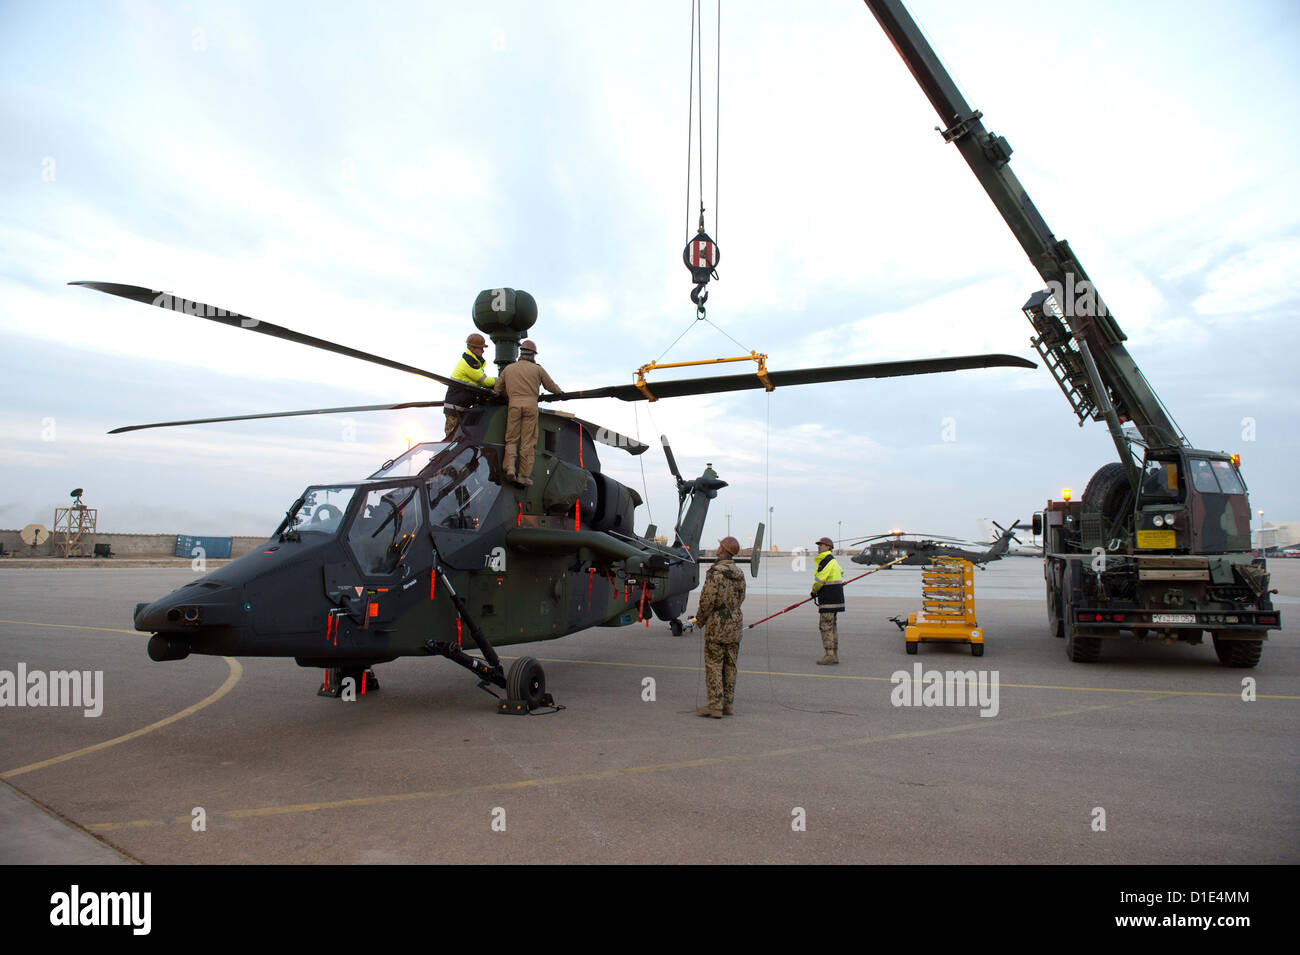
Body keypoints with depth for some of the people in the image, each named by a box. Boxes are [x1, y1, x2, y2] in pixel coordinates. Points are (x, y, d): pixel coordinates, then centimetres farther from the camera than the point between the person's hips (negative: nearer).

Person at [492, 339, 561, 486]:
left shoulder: (508, 368, 18)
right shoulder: (537, 369, 11)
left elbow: (497, 389, 19)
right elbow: (551, 387, 17)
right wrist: (560, 391, 38)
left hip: (514, 404, 2)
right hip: (531, 404, -1)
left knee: (511, 439, 6)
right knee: (528, 441, -1)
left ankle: (509, 467, -15)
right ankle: (524, 475, -4)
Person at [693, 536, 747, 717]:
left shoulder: (716, 572, -15)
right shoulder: (739, 574, 8)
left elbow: (707, 600, -15)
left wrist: (700, 619, 0)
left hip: (717, 625, -7)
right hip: (735, 624, 7)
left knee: (714, 665, -1)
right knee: (730, 665, 12)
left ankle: (715, 706, -1)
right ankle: (727, 704, 17)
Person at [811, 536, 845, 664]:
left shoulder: (827, 561, -16)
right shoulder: (832, 560, 17)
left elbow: (820, 579, -20)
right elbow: (841, 573, 34)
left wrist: (814, 590, -1)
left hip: (829, 598, -10)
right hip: (835, 597, 10)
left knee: (825, 626, -8)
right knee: (832, 626, 13)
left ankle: (829, 654, -8)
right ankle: (834, 655, 17)